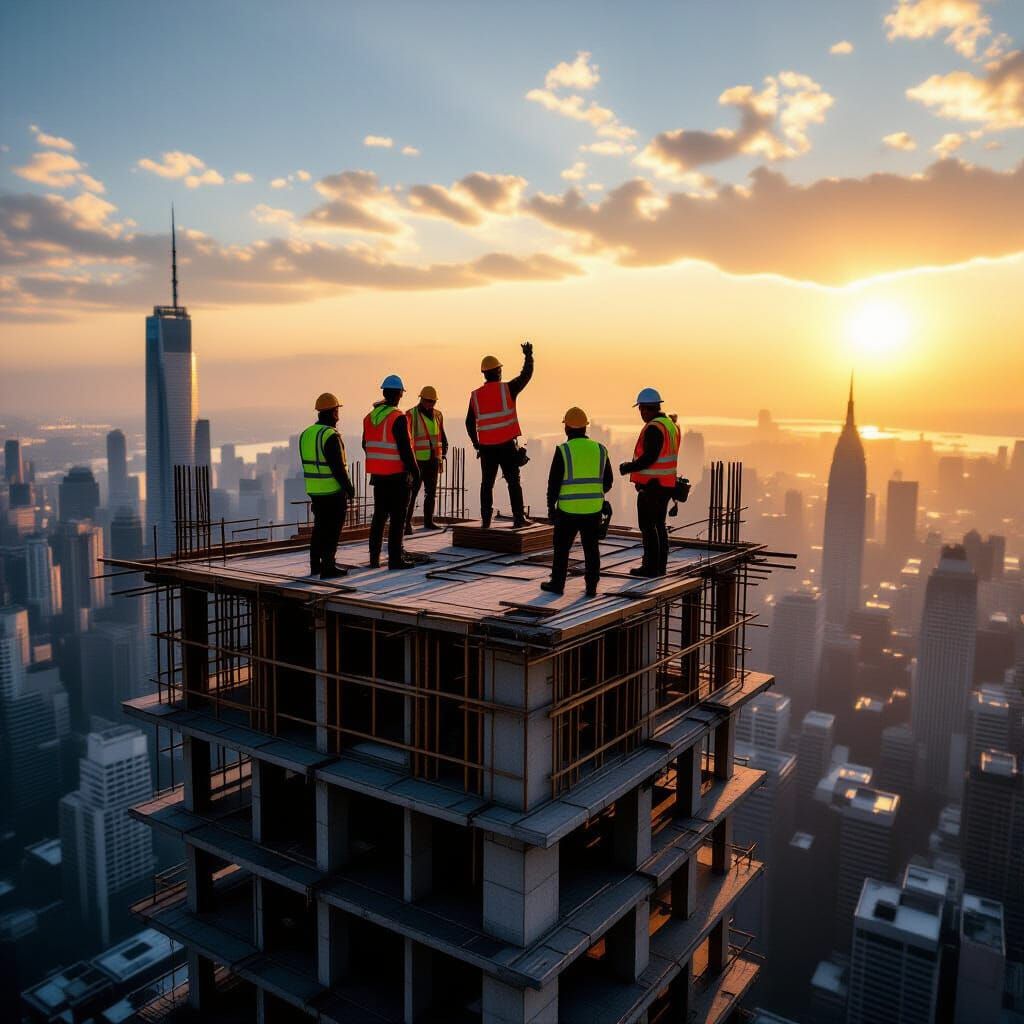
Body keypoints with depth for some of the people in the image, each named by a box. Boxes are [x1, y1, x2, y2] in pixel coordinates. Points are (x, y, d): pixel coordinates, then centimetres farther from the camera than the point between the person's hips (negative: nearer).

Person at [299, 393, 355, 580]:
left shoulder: (306, 434, 8)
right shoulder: (331, 436, -18)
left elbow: (307, 463, 14)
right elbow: (338, 467, -19)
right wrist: (349, 488, -9)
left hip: (314, 490, 8)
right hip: (333, 490, -8)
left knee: (320, 527, 17)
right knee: (332, 529, 0)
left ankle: (315, 565, 23)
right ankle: (328, 567, 2)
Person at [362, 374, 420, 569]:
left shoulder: (370, 417, 8)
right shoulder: (398, 418, -15)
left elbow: (366, 445, 16)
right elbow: (405, 448, -17)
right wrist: (414, 470, -6)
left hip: (377, 474, 7)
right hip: (397, 475, -7)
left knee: (379, 516, 14)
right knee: (397, 518, -1)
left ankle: (374, 558, 17)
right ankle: (395, 559, 1)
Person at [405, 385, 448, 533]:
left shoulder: (437, 415, 13)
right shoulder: (411, 415, -6)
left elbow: (442, 436, 20)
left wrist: (443, 454, 10)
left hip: (433, 460, 6)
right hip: (417, 460, -6)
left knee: (431, 492, 12)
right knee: (413, 492, -9)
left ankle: (428, 521, 21)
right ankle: (407, 522, -8)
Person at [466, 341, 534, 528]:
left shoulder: (475, 395, 4)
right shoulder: (507, 389, -6)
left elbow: (469, 423, 8)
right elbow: (526, 375, 5)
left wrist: (476, 444, 19)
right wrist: (528, 356, 20)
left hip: (486, 447, 3)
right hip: (507, 445, -3)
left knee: (487, 483, 10)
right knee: (513, 482, 4)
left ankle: (485, 519, 10)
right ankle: (519, 518, 4)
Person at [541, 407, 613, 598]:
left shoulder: (563, 451, -9)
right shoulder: (600, 449, 3)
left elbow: (554, 482, -8)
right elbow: (608, 481, 10)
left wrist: (551, 506, 2)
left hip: (568, 510, -3)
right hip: (593, 510, 3)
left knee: (562, 548, 11)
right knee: (591, 549, 10)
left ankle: (557, 583, 20)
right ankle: (591, 587, 13)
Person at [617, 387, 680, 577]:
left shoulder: (653, 428, -17)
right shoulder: (671, 425, 13)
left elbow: (649, 458, -24)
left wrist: (628, 467, -10)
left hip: (651, 485, -9)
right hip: (666, 484, 9)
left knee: (648, 526, -3)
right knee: (659, 525, 14)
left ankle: (651, 567, -1)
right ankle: (660, 566, 19)